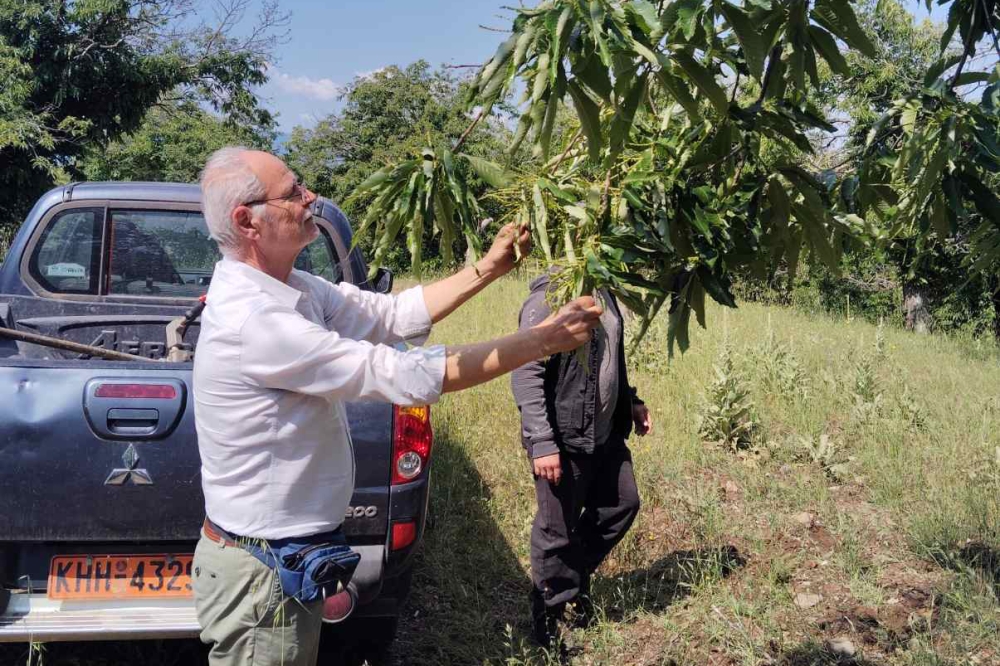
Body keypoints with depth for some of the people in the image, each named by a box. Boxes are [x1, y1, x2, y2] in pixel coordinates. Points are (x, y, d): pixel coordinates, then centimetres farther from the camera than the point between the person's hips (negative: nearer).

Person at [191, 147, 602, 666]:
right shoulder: (251, 319, -29)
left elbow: (391, 315, 5)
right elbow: (407, 376, -28)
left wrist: (487, 270, -3)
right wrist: (544, 340, -22)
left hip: (287, 552, 9)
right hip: (261, 576, -9)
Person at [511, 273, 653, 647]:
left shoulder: (604, 294, 9)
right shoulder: (548, 299, -19)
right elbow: (526, 376, -23)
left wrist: (630, 402, 20)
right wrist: (542, 443, -26)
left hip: (606, 435, 9)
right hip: (564, 441, -8)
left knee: (623, 504, 19)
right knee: (557, 531, 5)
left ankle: (576, 577, 38)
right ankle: (548, 621, 24)